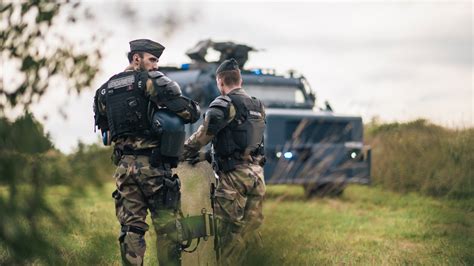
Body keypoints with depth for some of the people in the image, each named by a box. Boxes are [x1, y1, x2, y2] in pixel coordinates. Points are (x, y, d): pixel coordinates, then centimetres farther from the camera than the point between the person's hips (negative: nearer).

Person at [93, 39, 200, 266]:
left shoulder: (104, 90, 15)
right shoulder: (150, 80, -6)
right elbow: (187, 111, -12)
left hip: (123, 166, 6)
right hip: (153, 164, -6)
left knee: (131, 228, 7)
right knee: (166, 226, -1)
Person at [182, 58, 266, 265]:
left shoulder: (225, 104, -10)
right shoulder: (257, 106, 14)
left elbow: (204, 134, -16)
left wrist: (184, 152, 0)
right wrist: (207, 156, 16)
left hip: (234, 176, -7)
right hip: (256, 174, 7)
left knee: (228, 231, -1)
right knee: (248, 228, 8)